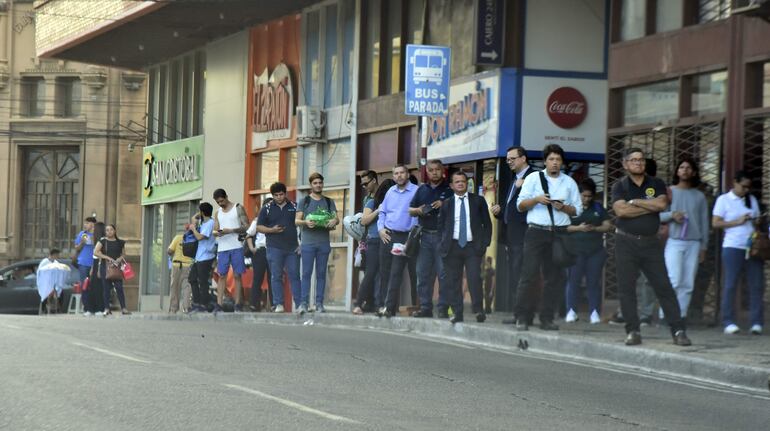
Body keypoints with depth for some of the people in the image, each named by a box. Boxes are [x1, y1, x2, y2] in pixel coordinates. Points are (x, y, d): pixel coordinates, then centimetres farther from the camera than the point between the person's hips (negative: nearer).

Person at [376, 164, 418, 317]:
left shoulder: (415, 192, -5)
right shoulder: (391, 192, 13)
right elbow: (383, 212, 21)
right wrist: (380, 228, 5)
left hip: (404, 237, -6)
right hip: (387, 235, 6)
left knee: (396, 273, -10)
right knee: (384, 271, 6)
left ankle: (389, 307, -13)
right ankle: (390, 305, 13)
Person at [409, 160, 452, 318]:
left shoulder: (449, 189, 4)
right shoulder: (422, 189, 19)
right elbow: (410, 210, 20)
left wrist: (444, 205, -15)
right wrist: (419, 210, -1)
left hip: (443, 235, -5)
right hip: (425, 235, 5)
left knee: (443, 273, -8)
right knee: (423, 273, 4)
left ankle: (443, 309, -6)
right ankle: (425, 307, 8)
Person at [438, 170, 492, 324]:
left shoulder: (478, 201, 7)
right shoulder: (446, 204, 11)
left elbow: (487, 223, 9)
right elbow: (440, 225, 15)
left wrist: (485, 243, -1)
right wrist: (444, 243, 2)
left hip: (473, 247, -2)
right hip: (453, 246, 2)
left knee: (474, 278, -14)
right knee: (453, 281, 1)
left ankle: (478, 311, -8)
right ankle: (457, 313, 5)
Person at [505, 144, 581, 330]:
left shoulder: (569, 182, 14)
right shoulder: (533, 178, 8)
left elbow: (577, 210, 12)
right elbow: (520, 205, 5)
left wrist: (564, 207, -8)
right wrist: (537, 199, -12)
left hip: (559, 233, 2)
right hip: (536, 232, -2)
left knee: (555, 277, 1)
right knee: (529, 274, -7)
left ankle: (546, 318, 8)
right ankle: (522, 317, -4)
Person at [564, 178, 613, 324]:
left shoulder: (598, 208, 13)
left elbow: (608, 226, 10)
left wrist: (595, 228, -8)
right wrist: (578, 228, -15)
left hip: (596, 250, 2)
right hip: (576, 250, -2)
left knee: (594, 281, 0)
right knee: (574, 280, -5)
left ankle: (595, 312, 1)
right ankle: (571, 311, 0)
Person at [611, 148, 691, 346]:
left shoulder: (656, 184, 9)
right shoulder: (620, 186, 4)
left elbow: (662, 204, -10)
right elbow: (621, 210, -13)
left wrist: (635, 202, -8)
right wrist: (651, 206, -7)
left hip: (651, 242, 1)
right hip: (626, 242, -1)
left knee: (664, 286, -3)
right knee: (626, 288, -2)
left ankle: (678, 330, -5)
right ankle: (633, 331, 5)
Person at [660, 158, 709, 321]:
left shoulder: (699, 196, 13)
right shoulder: (669, 192, 8)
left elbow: (704, 222, 14)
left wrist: (704, 246, 10)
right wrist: (672, 215, -14)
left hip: (693, 243, 3)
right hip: (674, 241, -3)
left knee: (688, 284, -1)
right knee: (674, 280, -13)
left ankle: (681, 316, 3)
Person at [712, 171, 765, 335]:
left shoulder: (752, 200, 18)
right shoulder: (724, 200, 4)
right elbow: (715, 223, -3)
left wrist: (758, 222, 2)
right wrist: (738, 222, -11)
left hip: (753, 247, 4)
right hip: (733, 247, -4)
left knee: (756, 285, -3)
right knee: (730, 285, -3)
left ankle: (756, 323, -2)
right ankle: (729, 323, 0)